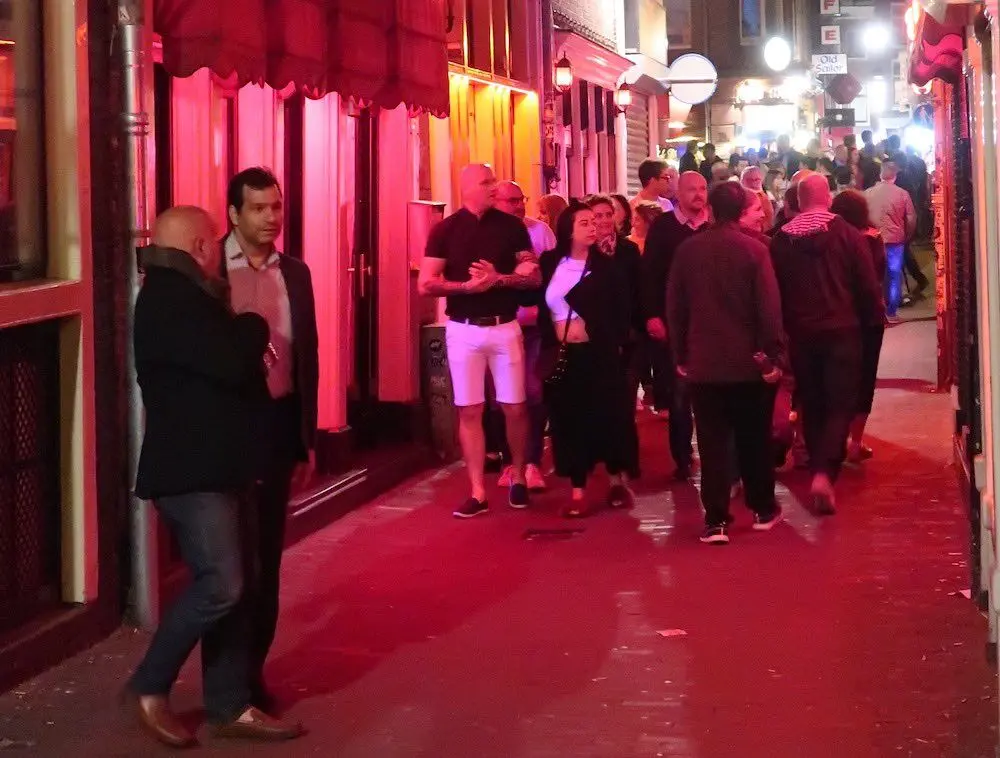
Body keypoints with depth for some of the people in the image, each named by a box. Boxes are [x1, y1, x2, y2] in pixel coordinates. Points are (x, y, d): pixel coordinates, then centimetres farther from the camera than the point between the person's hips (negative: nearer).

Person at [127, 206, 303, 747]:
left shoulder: (180, 294, 17)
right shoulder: (169, 298, -16)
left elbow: (223, 363, 24)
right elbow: (233, 363, -22)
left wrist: (244, 338, 7)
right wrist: (253, 326, -5)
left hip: (208, 465, 10)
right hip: (191, 469, -10)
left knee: (229, 587, 9)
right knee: (218, 584, -12)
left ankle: (229, 706, 13)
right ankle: (149, 687, 3)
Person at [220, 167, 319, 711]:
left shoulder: (295, 273, 8)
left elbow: (307, 357, 11)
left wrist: (307, 439, 10)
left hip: (278, 422, 4)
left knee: (266, 550, 11)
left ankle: (253, 667, 22)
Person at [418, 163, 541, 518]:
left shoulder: (511, 226, 3)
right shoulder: (445, 230, -1)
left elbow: (534, 277, 1)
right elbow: (425, 285, -6)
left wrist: (498, 279, -16)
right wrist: (468, 285, -18)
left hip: (505, 328, 1)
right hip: (463, 330, -1)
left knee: (515, 408, 4)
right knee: (469, 411, 0)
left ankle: (518, 476, 25)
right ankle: (477, 492, 4)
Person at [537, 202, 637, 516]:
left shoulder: (605, 265, -1)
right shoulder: (549, 264, 3)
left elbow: (621, 310, -1)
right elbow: (541, 306, 10)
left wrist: (617, 344, -5)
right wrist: (548, 342, 0)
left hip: (599, 354, -2)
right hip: (562, 355, 2)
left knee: (608, 415, 3)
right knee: (570, 420, 3)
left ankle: (618, 481, 21)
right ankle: (578, 492, 8)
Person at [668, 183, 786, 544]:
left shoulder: (687, 249, -1)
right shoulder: (754, 249, -9)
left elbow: (675, 306, 4)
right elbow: (769, 307, -11)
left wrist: (681, 354, 12)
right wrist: (773, 355, -4)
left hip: (703, 362, 1)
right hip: (749, 361, -1)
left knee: (712, 442, 3)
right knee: (755, 439, 14)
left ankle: (716, 520, -2)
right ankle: (763, 509, 25)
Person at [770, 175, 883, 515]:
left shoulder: (781, 239, 0)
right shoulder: (847, 234, -6)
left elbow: (774, 290, 4)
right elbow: (868, 286, -5)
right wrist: (869, 318, 10)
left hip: (801, 334, 2)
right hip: (841, 331, -2)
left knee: (812, 405, 16)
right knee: (840, 405, 0)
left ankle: (819, 469, 25)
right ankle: (824, 472, -19)